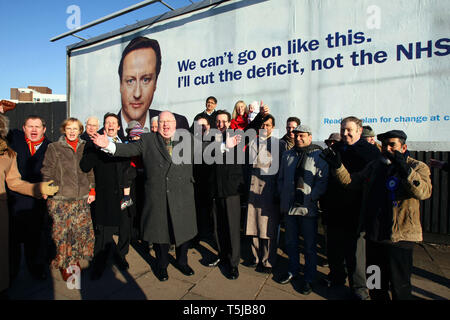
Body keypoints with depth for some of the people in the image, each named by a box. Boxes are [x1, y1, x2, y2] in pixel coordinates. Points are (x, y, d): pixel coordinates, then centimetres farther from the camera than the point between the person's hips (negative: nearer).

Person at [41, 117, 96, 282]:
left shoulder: (85, 148, 10)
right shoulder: (54, 148, 2)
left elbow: (91, 172, 14)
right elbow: (47, 172, 3)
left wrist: (92, 191, 9)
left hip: (82, 198, 2)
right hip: (60, 198, -2)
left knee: (82, 230, 4)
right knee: (61, 231, 1)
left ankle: (75, 260, 23)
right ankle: (64, 264, 18)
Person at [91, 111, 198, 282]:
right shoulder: (147, 140, 6)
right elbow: (129, 149, -3)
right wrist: (108, 145, -18)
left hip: (182, 196, 1)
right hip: (157, 197, -1)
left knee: (183, 229, 12)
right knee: (160, 230, 10)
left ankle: (182, 262, 36)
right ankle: (162, 265, 33)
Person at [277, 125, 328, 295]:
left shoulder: (319, 155, -5)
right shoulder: (287, 155, 12)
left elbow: (323, 180, -12)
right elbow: (281, 178, 17)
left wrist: (309, 197, -19)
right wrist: (282, 195, 5)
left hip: (309, 207, -5)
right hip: (289, 206, 5)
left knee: (309, 246, 7)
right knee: (291, 242, 17)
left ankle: (309, 278, 24)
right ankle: (293, 271, 36)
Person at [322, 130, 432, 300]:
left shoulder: (417, 167, -6)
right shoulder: (374, 166, 10)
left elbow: (424, 192, -25)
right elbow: (351, 182, 12)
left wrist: (405, 170, -39)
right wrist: (338, 165, -2)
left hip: (400, 237, -5)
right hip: (373, 235, 5)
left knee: (399, 287, 7)